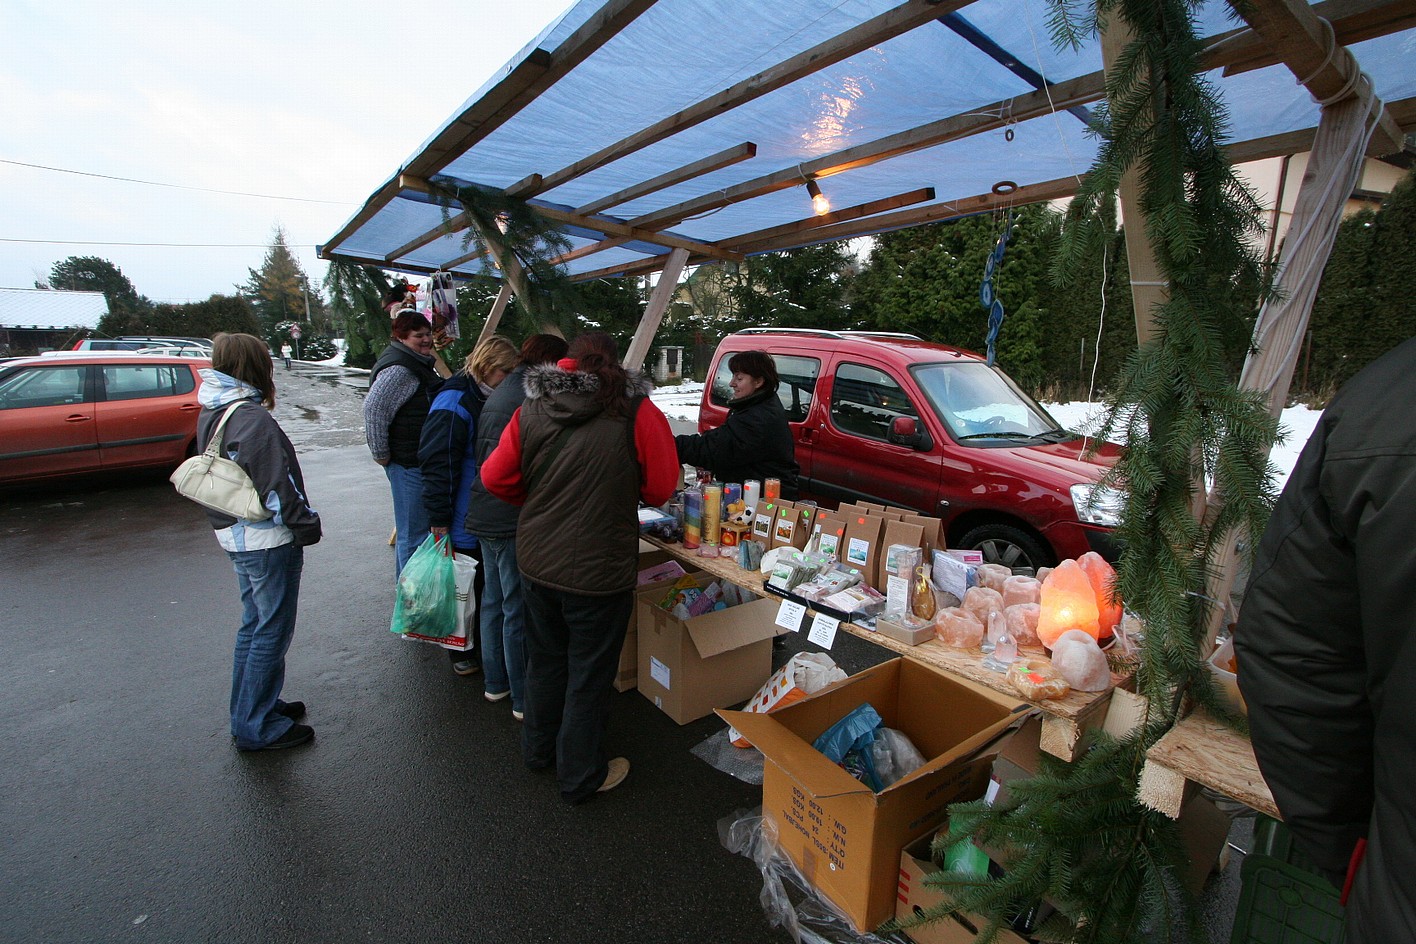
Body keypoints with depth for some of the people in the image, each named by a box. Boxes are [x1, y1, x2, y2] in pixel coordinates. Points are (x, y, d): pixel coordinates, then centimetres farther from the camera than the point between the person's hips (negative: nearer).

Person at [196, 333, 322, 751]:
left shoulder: (211, 414, 9)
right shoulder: (253, 420, -22)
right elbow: (279, 486, -23)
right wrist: (308, 526, -11)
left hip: (236, 536, 10)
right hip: (267, 540, -10)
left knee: (254, 625, 21)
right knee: (272, 631, 3)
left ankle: (250, 710, 35)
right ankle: (256, 727, 15)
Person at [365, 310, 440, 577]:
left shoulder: (419, 364, 15)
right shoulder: (398, 369, -18)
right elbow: (373, 408, -24)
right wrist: (381, 454, -18)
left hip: (420, 460, 11)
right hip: (407, 463, -11)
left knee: (412, 525, 20)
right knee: (414, 529, -5)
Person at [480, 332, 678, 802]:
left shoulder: (531, 411, -2)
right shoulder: (637, 412, -13)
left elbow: (496, 478, 2)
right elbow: (660, 489, -10)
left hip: (536, 564, 5)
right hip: (599, 570, -4)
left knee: (545, 660, 25)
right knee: (589, 675, 13)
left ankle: (539, 749, 48)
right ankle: (580, 777, 33)